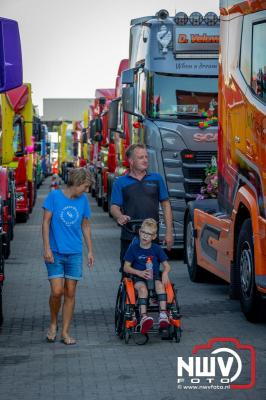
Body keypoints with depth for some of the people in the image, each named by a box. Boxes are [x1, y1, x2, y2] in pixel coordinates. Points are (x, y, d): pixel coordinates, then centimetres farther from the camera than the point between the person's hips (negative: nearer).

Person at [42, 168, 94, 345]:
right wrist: (47, 248, -9)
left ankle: (65, 332, 13)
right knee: (57, 292, -9)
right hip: (55, 252, -3)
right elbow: (46, 222, -4)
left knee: (70, 294, 4)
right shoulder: (54, 196, -7)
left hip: (74, 253, 3)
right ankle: (53, 324, 16)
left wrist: (90, 251, 11)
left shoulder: (83, 200, 4)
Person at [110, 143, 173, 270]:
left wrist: (169, 232, 3)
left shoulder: (156, 179, 10)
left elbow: (165, 205, 10)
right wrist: (120, 216, -26)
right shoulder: (120, 182, 6)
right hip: (129, 237, -1)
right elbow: (114, 207, -1)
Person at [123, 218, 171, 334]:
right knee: (142, 288, -34)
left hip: (154, 276, 1)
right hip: (139, 277, -1)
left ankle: (163, 314, -40)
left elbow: (166, 265, 9)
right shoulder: (133, 248, 3)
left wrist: (165, 273, -15)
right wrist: (139, 273, -14)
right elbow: (126, 267, 2)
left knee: (160, 284, -32)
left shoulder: (157, 249, 7)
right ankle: (143, 317, -47)